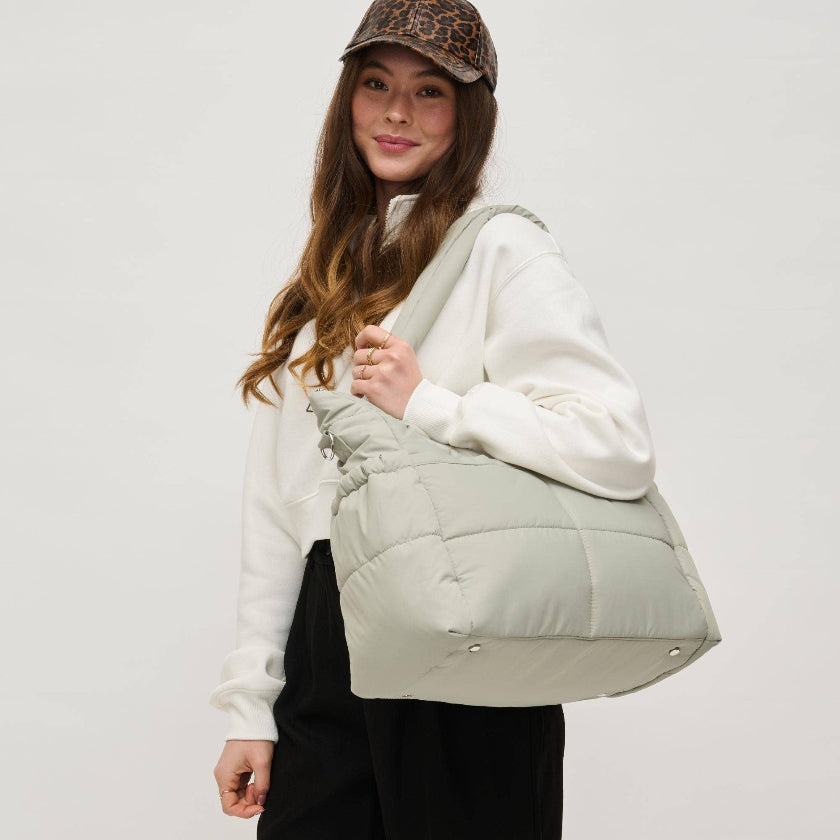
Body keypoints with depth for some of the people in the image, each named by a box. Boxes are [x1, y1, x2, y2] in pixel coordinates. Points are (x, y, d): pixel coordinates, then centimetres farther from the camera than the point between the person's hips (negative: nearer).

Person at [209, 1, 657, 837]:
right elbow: (275, 501, 12)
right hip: (323, 658, 6)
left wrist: (428, 405, -16)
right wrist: (250, 705, 9)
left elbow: (620, 446, -19)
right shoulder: (332, 271, 14)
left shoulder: (502, 251, -7)